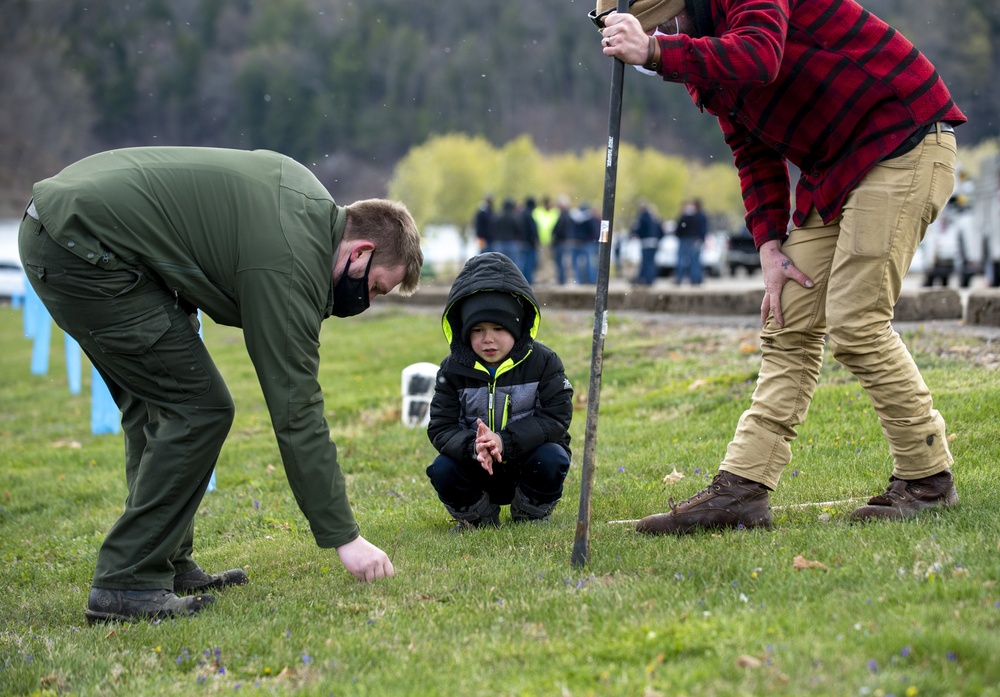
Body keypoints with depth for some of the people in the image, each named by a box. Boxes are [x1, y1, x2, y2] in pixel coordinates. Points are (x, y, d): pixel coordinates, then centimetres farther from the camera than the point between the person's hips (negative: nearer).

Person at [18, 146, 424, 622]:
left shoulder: (311, 200, 11)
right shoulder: (289, 266, -16)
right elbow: (296, 413, -15)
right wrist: (344, 537, -11)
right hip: (80, 252, -11)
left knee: (157, 404, 15)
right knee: (199, 410, -9)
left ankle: (169, 565, 20)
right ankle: (127, 585, -7)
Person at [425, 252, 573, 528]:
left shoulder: (543, 362, -10)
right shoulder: (453, 369, -6)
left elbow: (557, 417, -17)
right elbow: (441, 427, -11)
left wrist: (505, 441, -31)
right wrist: (472, 447, -35)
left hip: (528, 461, -1)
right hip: (477, 471, 1)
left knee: (552, 459, -32)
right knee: (442, 469, -26)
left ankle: (530, 515, -1)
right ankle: (479, 517, 4)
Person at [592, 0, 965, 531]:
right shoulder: (704, 61, 10)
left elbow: (759, 59, -36)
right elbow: (753, 153, 14)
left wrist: (654, 51, -42)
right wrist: (770, 243, 2)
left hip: (905, 144, -9)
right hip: (831, 169, 9)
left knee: (856, 321, -13)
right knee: (788, 328, 2)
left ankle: (927, 480, 0)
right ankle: (741, 488, 0)